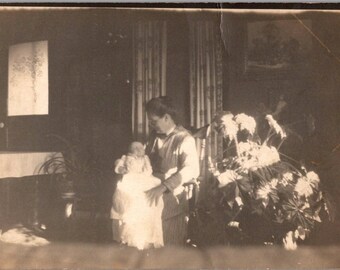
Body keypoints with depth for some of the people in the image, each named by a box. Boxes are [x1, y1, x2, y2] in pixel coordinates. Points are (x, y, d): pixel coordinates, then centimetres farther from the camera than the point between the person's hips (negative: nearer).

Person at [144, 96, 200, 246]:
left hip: (173, 203, -6)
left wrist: (162, 187, -33)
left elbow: (191, 170, -27)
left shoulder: (184, 139, -13)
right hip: (153, 200, 6)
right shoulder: (154, 136, 9)